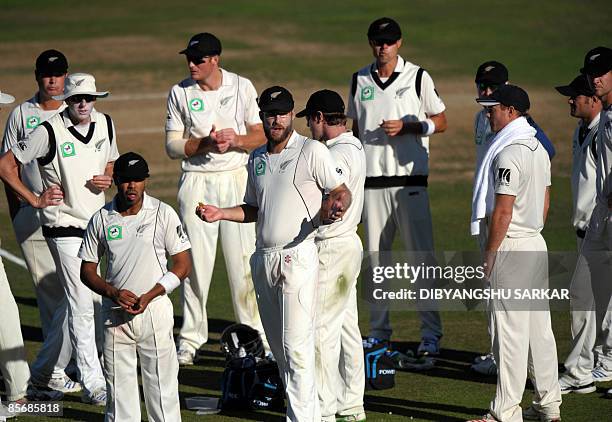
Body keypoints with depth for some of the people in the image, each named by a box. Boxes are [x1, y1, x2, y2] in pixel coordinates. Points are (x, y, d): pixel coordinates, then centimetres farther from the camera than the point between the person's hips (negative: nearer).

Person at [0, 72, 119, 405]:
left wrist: (106, 179, 1)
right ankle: (93, 384, -7)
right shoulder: (50, 131, -13)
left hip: (98, 224, 6)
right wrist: (35, 200, -9)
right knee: (82, 305, -9)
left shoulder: (105, 125, 5)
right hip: (64, 226, -6)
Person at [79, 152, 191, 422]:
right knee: (118, 387, 5)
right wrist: (113, 293, -11)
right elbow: (87, 270, 9)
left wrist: (149, 296, -13)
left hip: (155, 310, -2)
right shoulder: (101, 219, 3)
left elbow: (183, 265, -2)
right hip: (115, 315, 2)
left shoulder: (163, 214, -2)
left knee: (162, 386, -2)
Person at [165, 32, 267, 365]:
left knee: (243, 259, -1)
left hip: (237, 179, 0)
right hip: (196, 182, 0)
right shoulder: (180, 93, 3)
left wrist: (235, 140, -16)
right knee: (195, 259, 0)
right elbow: (173, 146, 1)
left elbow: (261, 135, 4)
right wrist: (205, 144, -16)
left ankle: (253, 333, 8)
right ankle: (191, 338, 8)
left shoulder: (242, 87, 2)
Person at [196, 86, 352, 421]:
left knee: (296, 345, -12)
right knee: (278, 346, 10)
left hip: (298, 256, -7)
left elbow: (342, 191, -2)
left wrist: (335, 207, -24)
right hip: (263, 258, 7)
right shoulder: (257, 158, 16)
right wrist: (221, 214, 8)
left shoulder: (311, 151, -3)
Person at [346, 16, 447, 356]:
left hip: (410, 180, -3)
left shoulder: (418, 77, 1)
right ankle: (379, 330, 14)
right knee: (375, 257, 7)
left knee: (421, 255, -6)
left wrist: (405, 126, -13)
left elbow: (440, 122, 3)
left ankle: (430, 333, -4)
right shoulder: (359, 81, 11)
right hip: (372, 182, 3)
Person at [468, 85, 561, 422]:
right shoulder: (538, 149, 13)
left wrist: (490, 255, -15)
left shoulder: (508, 153, -17)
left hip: (510, 246, -10)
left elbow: (503, 210, -20)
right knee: (539, 327, 13)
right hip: (536, 244, 10)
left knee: (509, 331, -7)